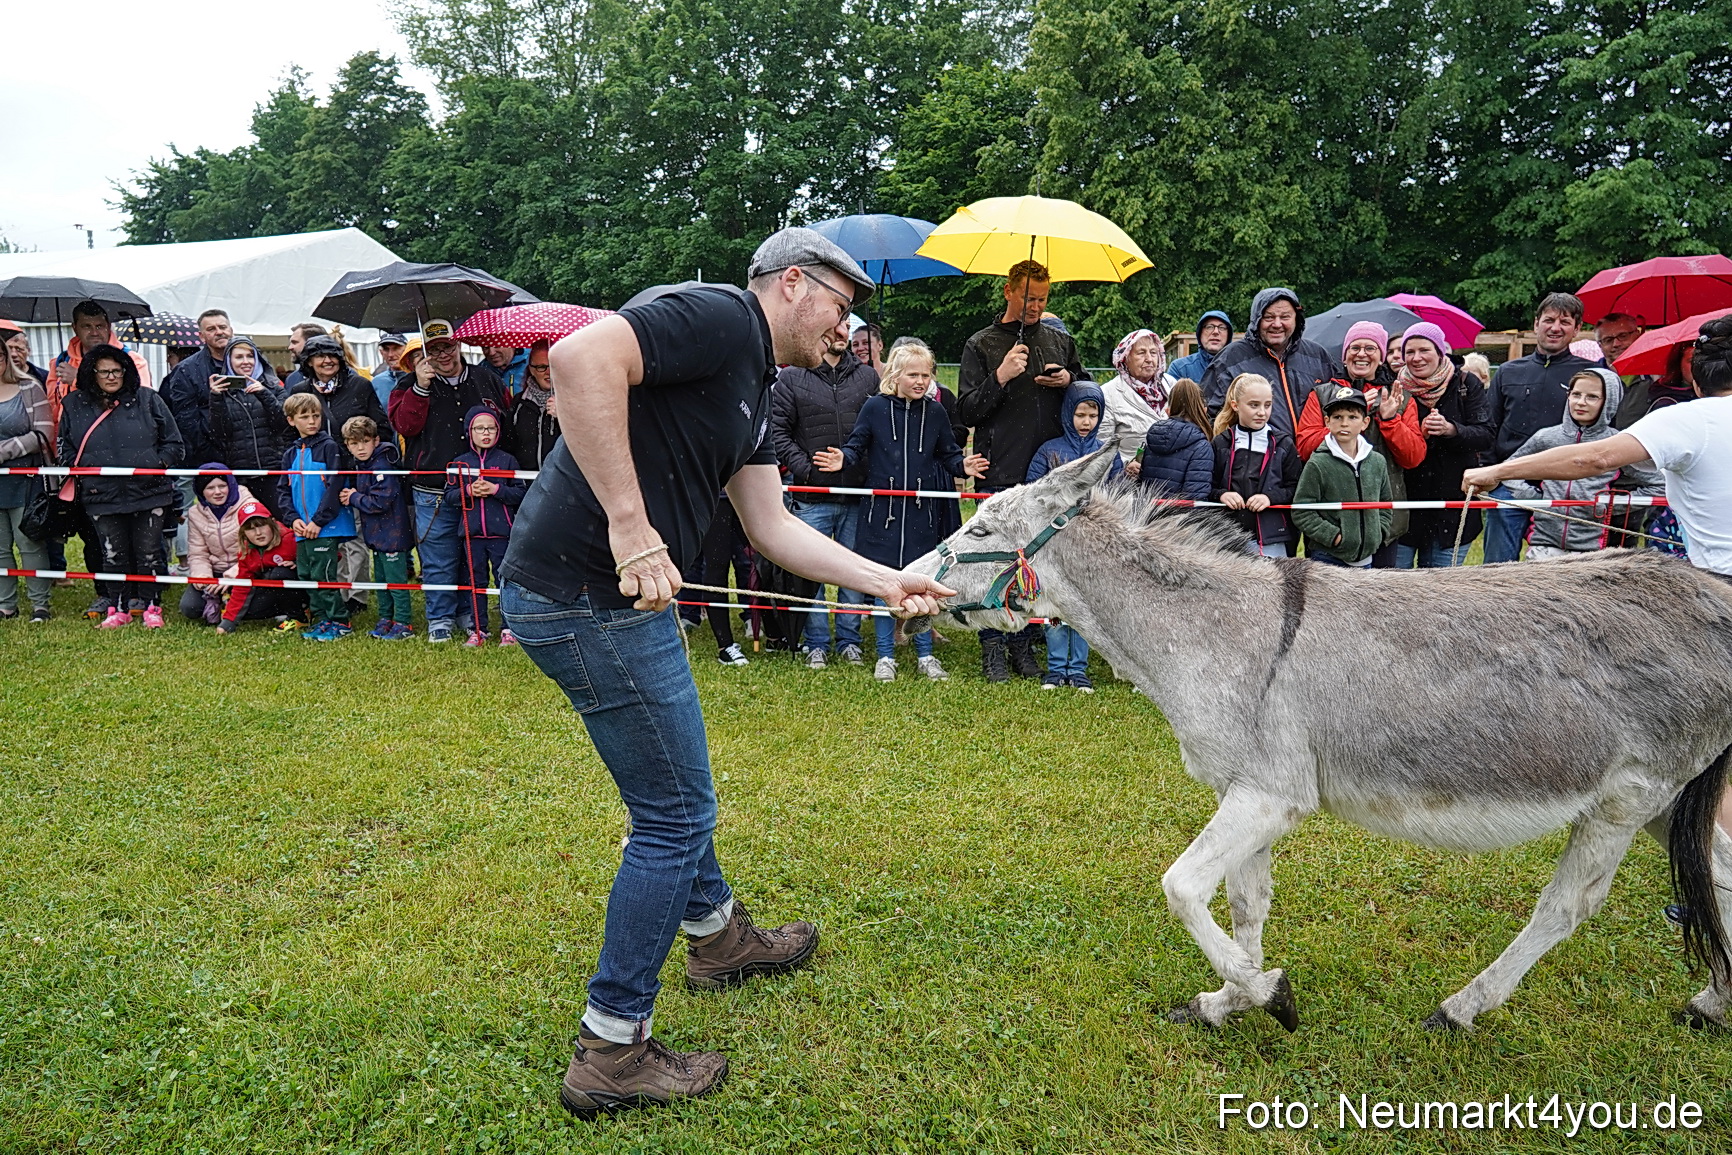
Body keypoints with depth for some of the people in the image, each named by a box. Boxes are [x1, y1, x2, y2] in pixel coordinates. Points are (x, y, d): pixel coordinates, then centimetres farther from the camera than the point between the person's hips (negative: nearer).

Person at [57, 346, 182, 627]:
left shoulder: (148, 399, 3)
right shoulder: (74, 405, 8)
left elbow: (172, 441, 6)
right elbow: (65, 448, 16)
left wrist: (161, 465, -6)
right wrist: (79, 472, 2)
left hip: (149, 493, -1)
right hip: (102, 497, 2)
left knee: (149, 552, 4)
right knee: (113, 555, 7)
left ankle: (150, 606, 16)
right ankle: (118, 609, 18)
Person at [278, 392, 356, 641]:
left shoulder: (329, 447, -5)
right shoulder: (290, 454, 14)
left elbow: (335, 486, -13)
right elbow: (283, 490, 14)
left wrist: (318, 520, -15)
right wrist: (294, 519, -2)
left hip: (327, 527, -7)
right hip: (302, 529, 7)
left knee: (323, 575, -7)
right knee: (306, 575, 10)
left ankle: (339, 622, 2)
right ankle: (321, 619, 20)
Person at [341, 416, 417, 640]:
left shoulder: (382, 468, -19)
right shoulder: (361, 466, 11)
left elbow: (379, 503, -24)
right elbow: (358, 490, 23)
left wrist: (354, 498, -11)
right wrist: (348, 496, 1)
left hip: (392, 533, -10)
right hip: (376, 534, 10)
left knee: (396, 580, -4)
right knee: (380, 579, 17)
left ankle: (403, 624, 2)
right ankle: (386, 619, 27)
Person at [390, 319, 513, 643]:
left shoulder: (487, 380, 9)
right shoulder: (412, 384, 5)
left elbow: (510, 425, 12)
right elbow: (404, 425, -9)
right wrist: (420, 387, -17)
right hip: (433, 492, -2)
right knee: (439, 559, 4)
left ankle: (468, 613, 26)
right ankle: (440, 619, 17)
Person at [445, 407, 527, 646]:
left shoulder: (507, 460, 1)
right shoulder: (460, 463, 8)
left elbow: (521, 493, -4)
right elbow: (449, 494, 6)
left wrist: (496, 489, -16)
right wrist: (468, 491, -11)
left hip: (501, 531, -2)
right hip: (472, 532, 3)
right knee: (475, 582, 8)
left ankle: (509, 629, 11)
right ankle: (478, 630, 16)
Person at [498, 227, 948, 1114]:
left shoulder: (753, 384, 18)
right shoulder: (717, 318, -13)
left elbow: (772, 527, 18)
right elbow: (580, 358, -29)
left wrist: (886, 582, 15)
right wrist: (630, 526, -30)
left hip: (619, 596, 11)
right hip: (586, 595, -11)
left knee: (677, 788, 26)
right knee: (674, 814, 1)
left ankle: (717, 935, 49)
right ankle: (611, 1053, 15)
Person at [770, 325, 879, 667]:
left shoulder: (866, 376, 10)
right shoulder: (791, 377, 2)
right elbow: (777, 430, -2)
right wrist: (803, 468, -10)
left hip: (858, 494, 2)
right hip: (812, 497, -2)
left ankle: (850, 640, 21)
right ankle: (816, 643, 15)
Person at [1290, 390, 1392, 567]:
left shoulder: (1377, 462, 8)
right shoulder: (1317, 464, -8)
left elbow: (1385, 502, 21)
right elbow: (1301, 512, -10)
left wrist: (1378, 533, 6)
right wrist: (1334, 536, -14)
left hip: (1365, 557, 5)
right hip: (1327, 557, -5)